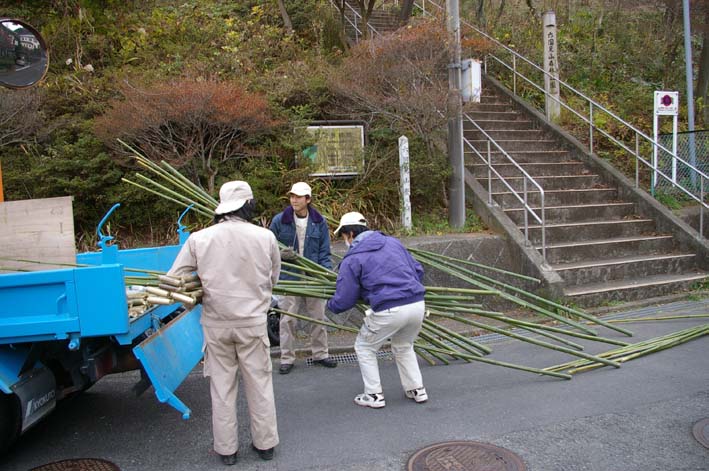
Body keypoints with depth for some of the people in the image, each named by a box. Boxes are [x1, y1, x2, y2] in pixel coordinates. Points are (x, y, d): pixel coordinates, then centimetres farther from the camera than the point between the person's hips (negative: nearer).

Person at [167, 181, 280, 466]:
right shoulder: (265, 237, -8)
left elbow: (173, 279, -4)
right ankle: (265, 443, 27)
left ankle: (226, 448, 24)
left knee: (222, 387, 13)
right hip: (253, 322, 0)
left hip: (216, 324, 1)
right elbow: (273, 279, 4)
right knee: (259, 384, 14)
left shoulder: (199, 239, -8)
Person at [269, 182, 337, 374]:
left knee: (318, 316, 12)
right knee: (288, 318, 4)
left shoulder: (319, 222, -1)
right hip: (289, 277, -2)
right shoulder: (279, 220, -5)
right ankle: (287, 358, 17)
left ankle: (320, 354, 28)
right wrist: (281, 254, -18)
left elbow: (324, 252, 3)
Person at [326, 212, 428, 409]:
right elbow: (418, 270, 20)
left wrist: (330, 305, 22)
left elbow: (343, 301, 0)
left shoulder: (352, 259, 0)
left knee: (364, 348, 18)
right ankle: (417, 389, 31)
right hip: (418, 305, 6)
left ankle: (374, 395, 20)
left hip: (389, 311, -6)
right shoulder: (392, 242, 17)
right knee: (403, 347, 31)